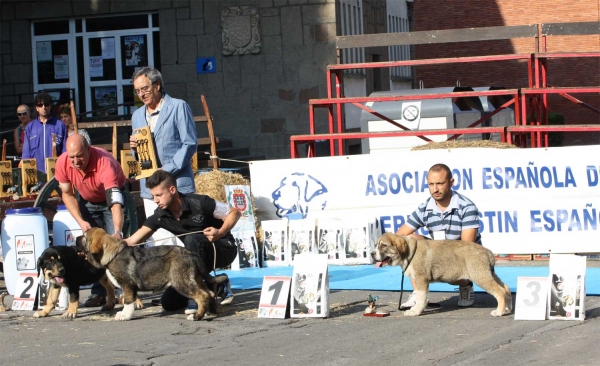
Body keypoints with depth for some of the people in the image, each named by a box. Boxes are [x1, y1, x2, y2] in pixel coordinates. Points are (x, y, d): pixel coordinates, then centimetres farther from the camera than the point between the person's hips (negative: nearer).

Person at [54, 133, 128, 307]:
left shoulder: (105, 163, -41)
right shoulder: (63, 163, -27)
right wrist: (81, 221, -22)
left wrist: (117, 231, -62)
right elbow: (67, 194, -10)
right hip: (87, 201, 4)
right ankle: (99, 292, 1)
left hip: (114, 194, -4)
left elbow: (115, 202, -48)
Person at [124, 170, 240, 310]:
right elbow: (132, 241, -13)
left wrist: (220, 232, -31)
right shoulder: (160, 216, -9)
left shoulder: (199, 203, -23)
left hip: (224, 249, -6)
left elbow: (235, 213, -15)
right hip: (200, 255, 6)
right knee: (169, 303, -3)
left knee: (191, 239, -37)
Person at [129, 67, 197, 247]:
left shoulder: (178, 107, 1)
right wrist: (135, 148, 0)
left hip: (177, 184, -5)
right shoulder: (137, 115, 19)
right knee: (160, 241, 3)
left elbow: (190, 144, -5)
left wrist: (167, 169, -14)